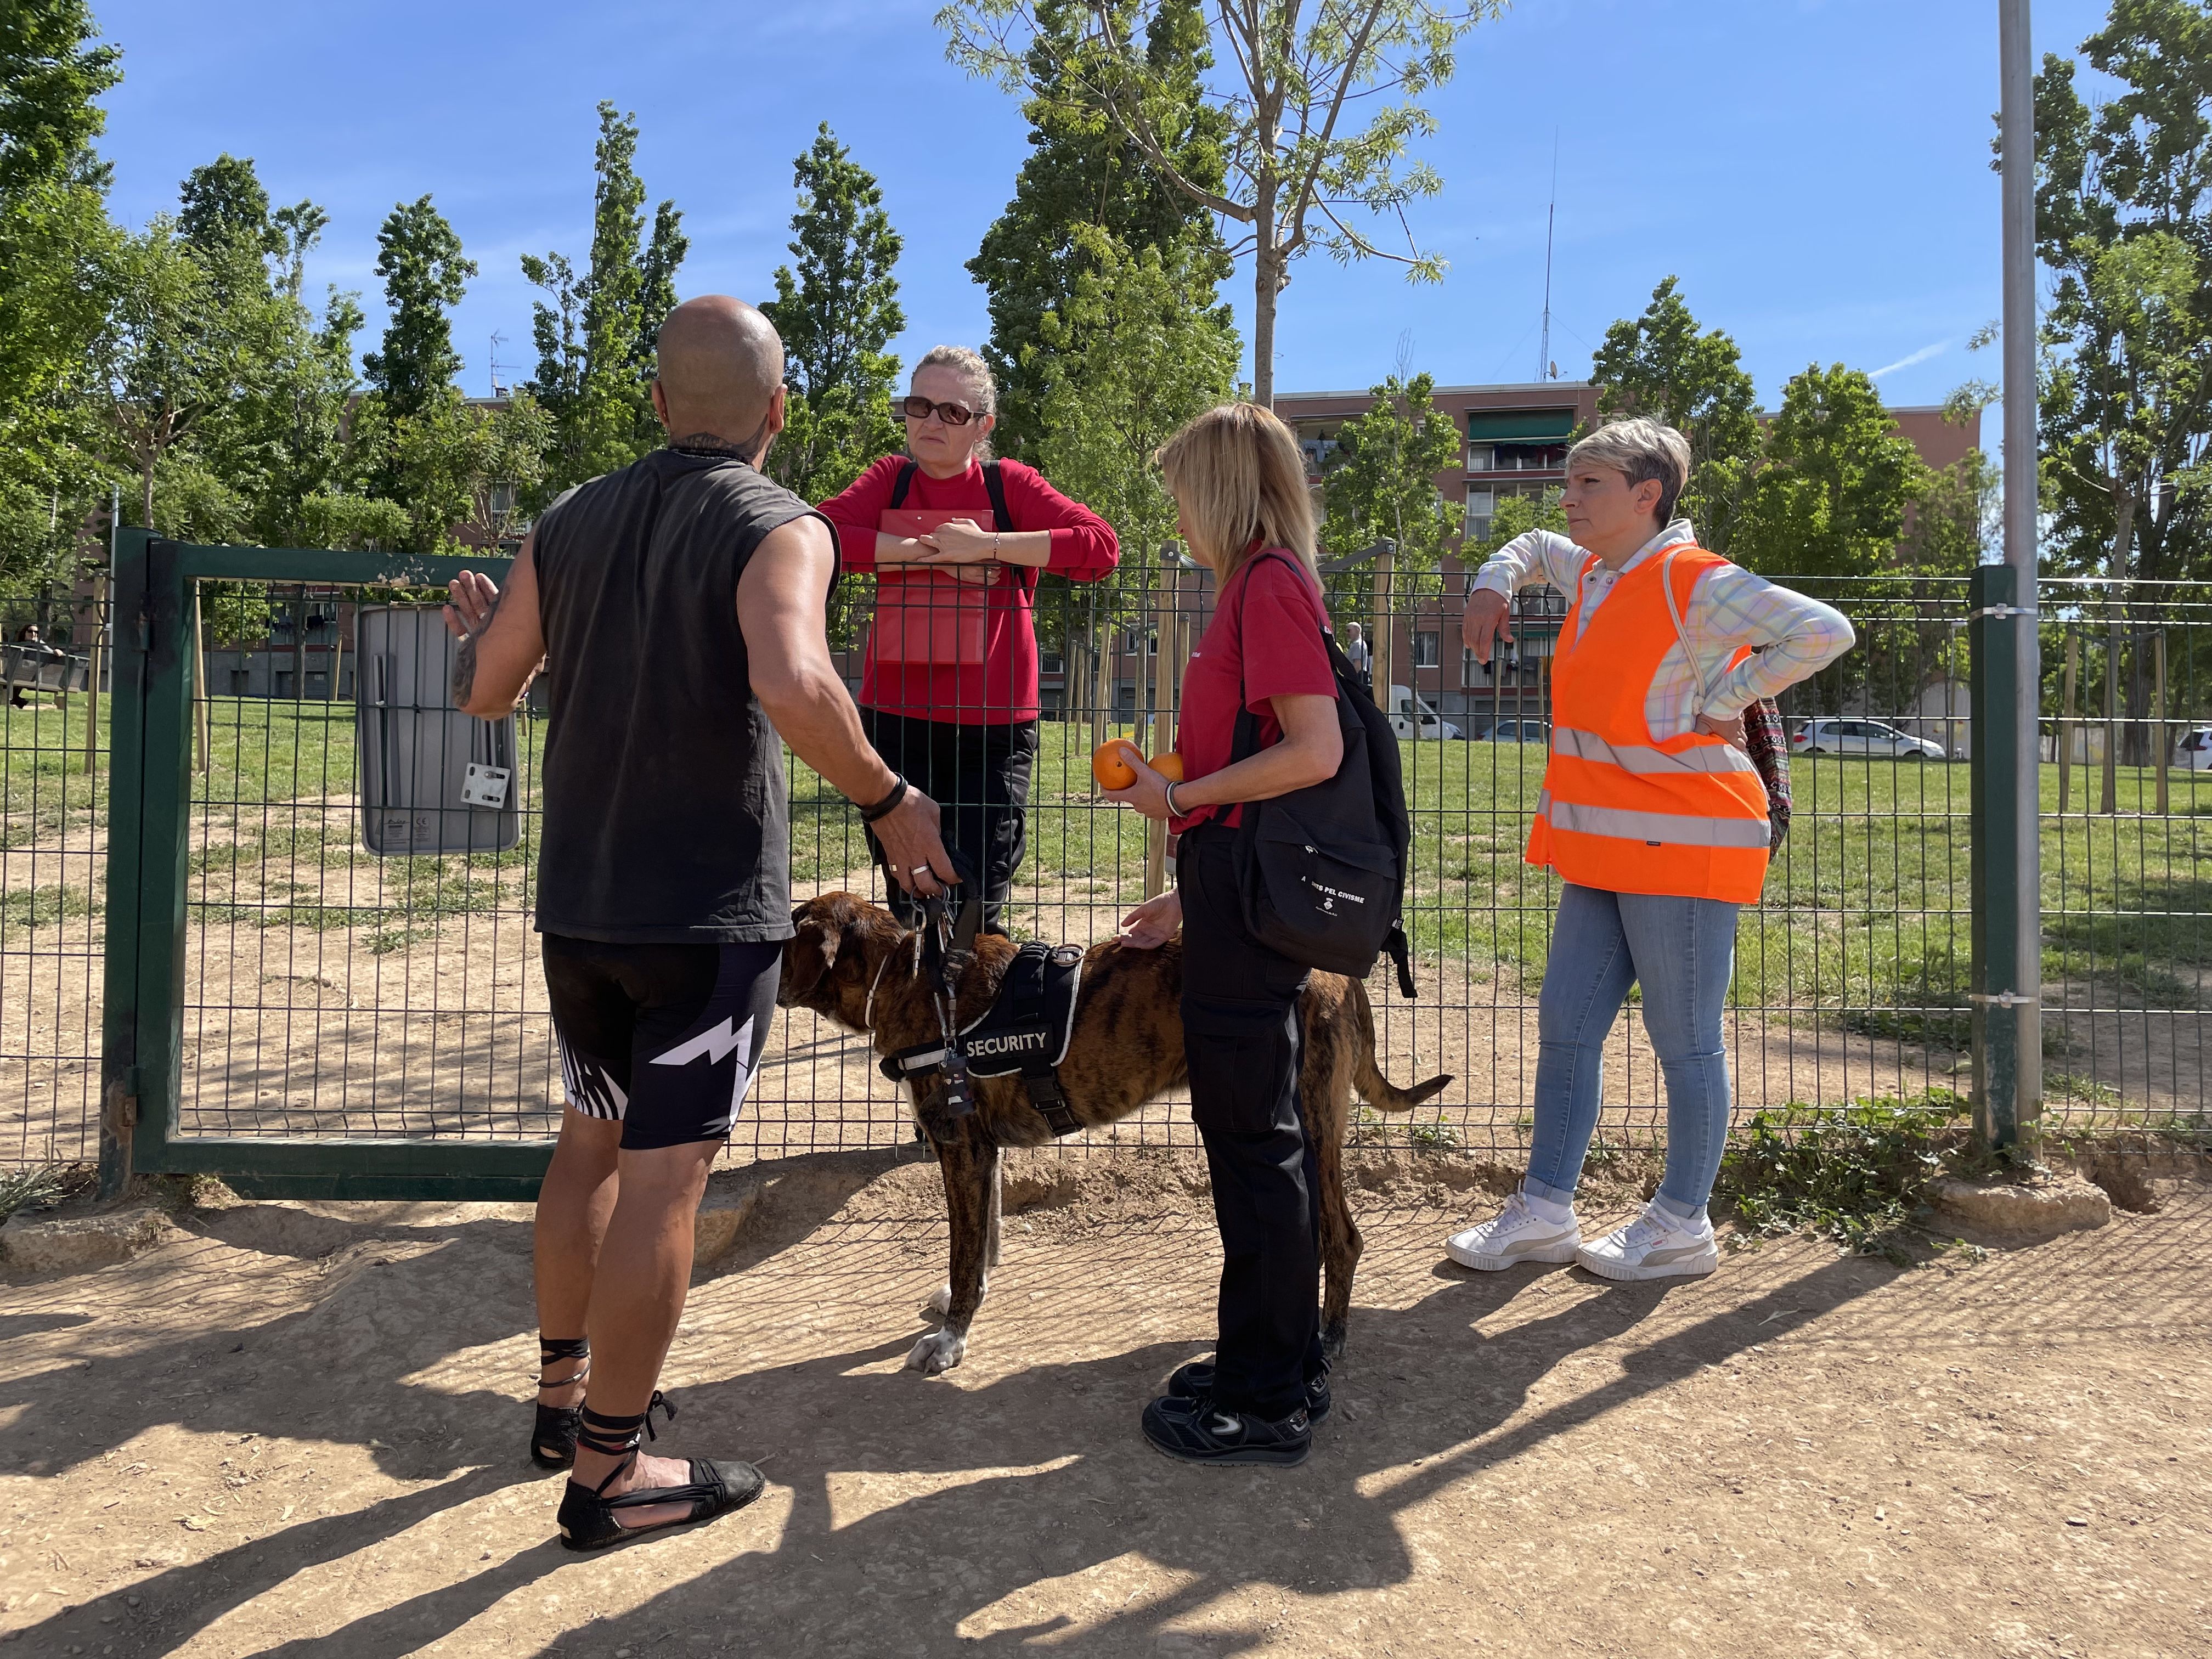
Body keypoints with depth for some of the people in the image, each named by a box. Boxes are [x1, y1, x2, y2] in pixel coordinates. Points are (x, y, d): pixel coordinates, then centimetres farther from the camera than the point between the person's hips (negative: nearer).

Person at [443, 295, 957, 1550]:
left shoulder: (575, 522, 7)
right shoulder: (778, 528, -11)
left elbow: (486, 691, 9)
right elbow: (793, 687, -30)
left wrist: (481, 627, 31)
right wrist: (889, 801, -16)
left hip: (580, 899, 7)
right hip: (710, 909, -6)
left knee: (592, 1139, 22)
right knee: (665, 1175, 1)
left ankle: (567, 1394, 36)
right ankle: (609, 1471, 11)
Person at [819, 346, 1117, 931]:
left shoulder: (1010, 485, 0)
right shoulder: (889, 481, 6)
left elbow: (1101, 545, -13)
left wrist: (986, 545, -17)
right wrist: (929, 551, -16)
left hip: (992, 728, -2)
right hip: (896, 720, 2)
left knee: (978, 907, 2)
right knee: (907, 904, 12)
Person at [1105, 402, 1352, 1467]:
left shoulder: (1269, 584, -12)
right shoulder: (1254, 585, 17)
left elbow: (1316, 752, -21)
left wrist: (1180, 797, -13)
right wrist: (1196, 895, 22)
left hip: (1247, 892, -10)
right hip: (1240, 890, 10)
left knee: (1253, 1135, -2)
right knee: (1258, 1130, 16)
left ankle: (1266, 1402, 10)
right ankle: (1280, 1368, 29)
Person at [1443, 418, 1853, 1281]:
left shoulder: (1694, 582, -13)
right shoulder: (1592, 573, 13)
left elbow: (1824, 632, -20)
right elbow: (1535, 547, 36)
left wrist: (1723, 700, -16)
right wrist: (1494, 585, 16)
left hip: (1682, 846, -9)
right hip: (1605, 851, 9)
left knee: (1685, 1042, 3)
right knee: (1565, 1024, 11)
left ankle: (1682, 1225, 17)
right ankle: (1545, 1211, 20)